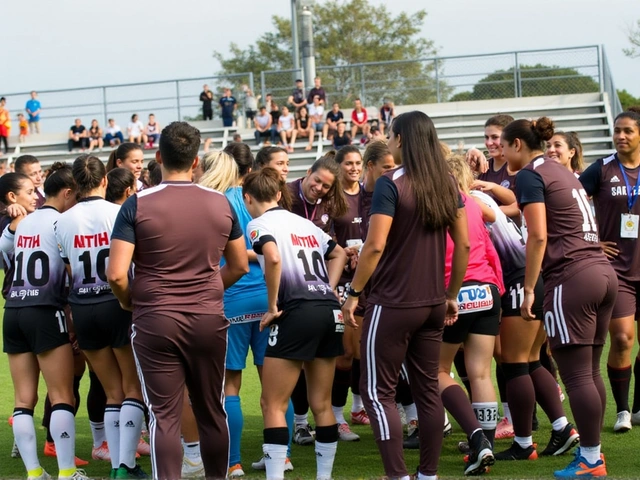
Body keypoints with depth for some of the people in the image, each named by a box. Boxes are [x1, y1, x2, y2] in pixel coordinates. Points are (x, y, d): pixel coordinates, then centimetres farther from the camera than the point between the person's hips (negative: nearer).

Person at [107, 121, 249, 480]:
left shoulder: (138, 204, -8)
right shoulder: (221, 203, 2)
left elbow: (116, 274, -13)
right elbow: (240, 266, 11)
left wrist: (127, 301, 7)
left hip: (155, 321, -3)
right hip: (209, 319, 3)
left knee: (165, 416, 0)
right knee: (213, 411, 14)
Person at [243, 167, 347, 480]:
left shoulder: (259, 223, -2)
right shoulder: (304, 223, 20)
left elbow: (274, 258, -21)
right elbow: (338, 254, 28)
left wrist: (272, 307, -13)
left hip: (297, 313, -7)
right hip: (330, 311, 7)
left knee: (272, 405, 0)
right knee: (321, 404, 13)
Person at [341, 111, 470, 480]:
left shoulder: (391, 184, -13)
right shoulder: (447, 184, 5)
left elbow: (376, 246, -18)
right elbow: (463, 245, 8)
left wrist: (354, 292, -9)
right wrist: (452, 294, 16)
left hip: (393, 304, -6)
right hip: (433, 304, 6)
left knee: (377, 391, 1)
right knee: (428, 389, 13)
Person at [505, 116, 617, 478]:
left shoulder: (530, 174, -4)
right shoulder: (561, 171, 21)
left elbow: (538, 236, -12)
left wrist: (529, 289, -8)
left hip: (571, 278, -9)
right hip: (603, 272, 9)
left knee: (576, 374, -5)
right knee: (590, 371, 12)